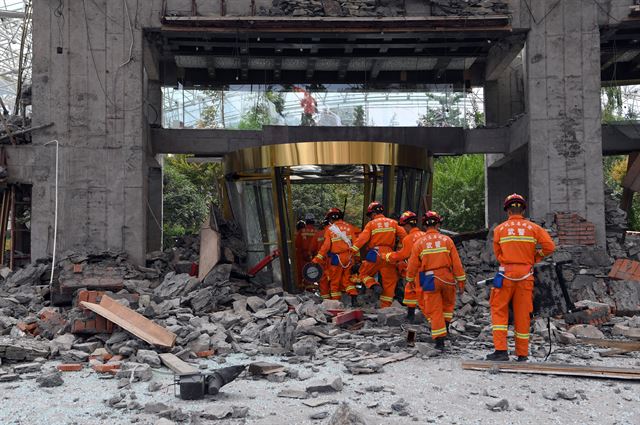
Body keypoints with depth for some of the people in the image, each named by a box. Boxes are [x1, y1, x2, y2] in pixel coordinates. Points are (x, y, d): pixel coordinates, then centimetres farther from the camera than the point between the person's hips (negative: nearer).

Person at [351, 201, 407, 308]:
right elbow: (403, 235, 2)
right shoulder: (393, 223, 10)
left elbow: (362, 239, -9)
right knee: (389, 281, 8)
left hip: (374, 255, -2)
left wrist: (353, 250, -9)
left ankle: (374, 285, -9)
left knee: (364, 273, 17)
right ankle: (385, 306, 7)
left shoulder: (371, 224, 1)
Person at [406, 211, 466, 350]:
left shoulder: (419, 243, -2)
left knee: (434, 310, 6)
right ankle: (445, 326, 19)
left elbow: (413, 265, 2)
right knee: (449, 303, 28)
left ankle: (440, 340, 6)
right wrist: (461, 281, 5)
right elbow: (456, 263, -1)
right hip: (447, 278, 1)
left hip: (430, 280, -1)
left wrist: (410, 280, 19)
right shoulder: (447, 240, -1)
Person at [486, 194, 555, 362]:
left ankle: (501, 350, -3)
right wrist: (533, 258, 10)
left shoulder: (499, 229, 2)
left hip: (506, 274, -2)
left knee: (499, 310, 7)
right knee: (523, 314, 8)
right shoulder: (533, 228, 3)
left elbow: (498, 254, 6)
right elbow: (549, 246, -2)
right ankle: (522, 354, 14)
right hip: (526, 275, 2)